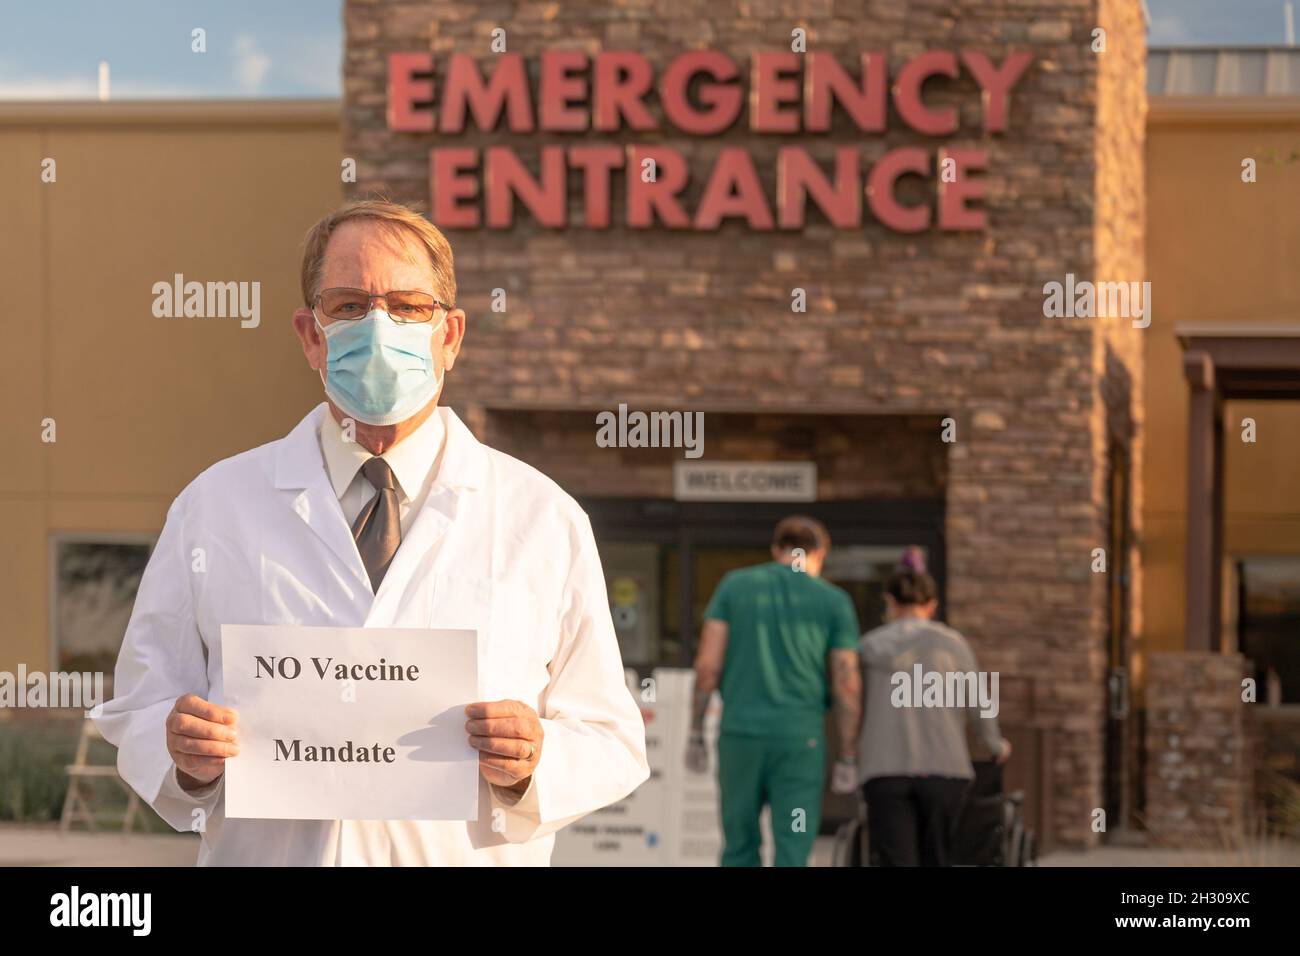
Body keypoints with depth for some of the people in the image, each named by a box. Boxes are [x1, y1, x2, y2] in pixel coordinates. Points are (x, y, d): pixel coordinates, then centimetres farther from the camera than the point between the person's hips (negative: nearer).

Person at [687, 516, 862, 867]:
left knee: (740, 850, 12)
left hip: (740, 733, 1)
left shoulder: (734, 585, 7)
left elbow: (707, 665, 1)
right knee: (792, 855, -1)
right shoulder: (834, 601, 4)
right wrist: (846, 757, 5)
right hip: (800, 739, -1)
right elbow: (847, 686, 0)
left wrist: (696, 735, 6)